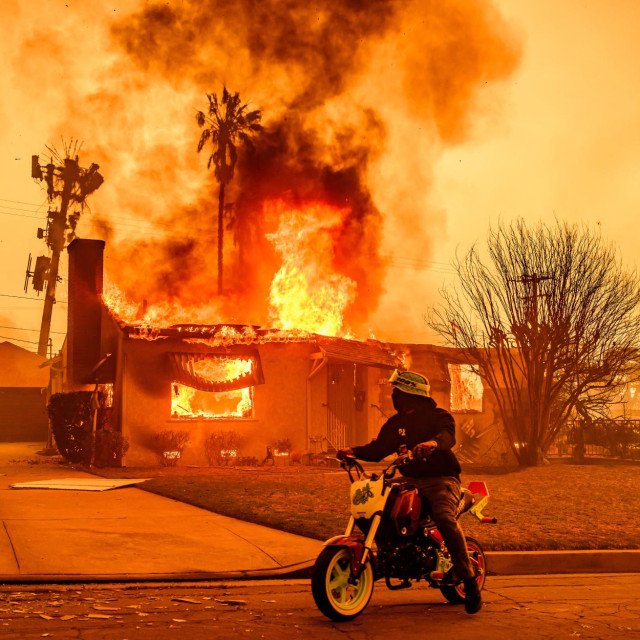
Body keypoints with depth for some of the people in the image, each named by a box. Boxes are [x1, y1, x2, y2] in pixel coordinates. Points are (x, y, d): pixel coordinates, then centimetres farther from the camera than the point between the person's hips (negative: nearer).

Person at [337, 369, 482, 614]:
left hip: (441, 479, -6)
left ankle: (470, 582, -28)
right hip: (410, 479, 7)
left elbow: (448, 434, -24)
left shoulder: (438, 416, -2)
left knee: (445, 518, -33)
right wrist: (354, 451, -5)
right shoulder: (395, 423, 17)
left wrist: (433, 442, -47)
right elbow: (378, 449, 13)